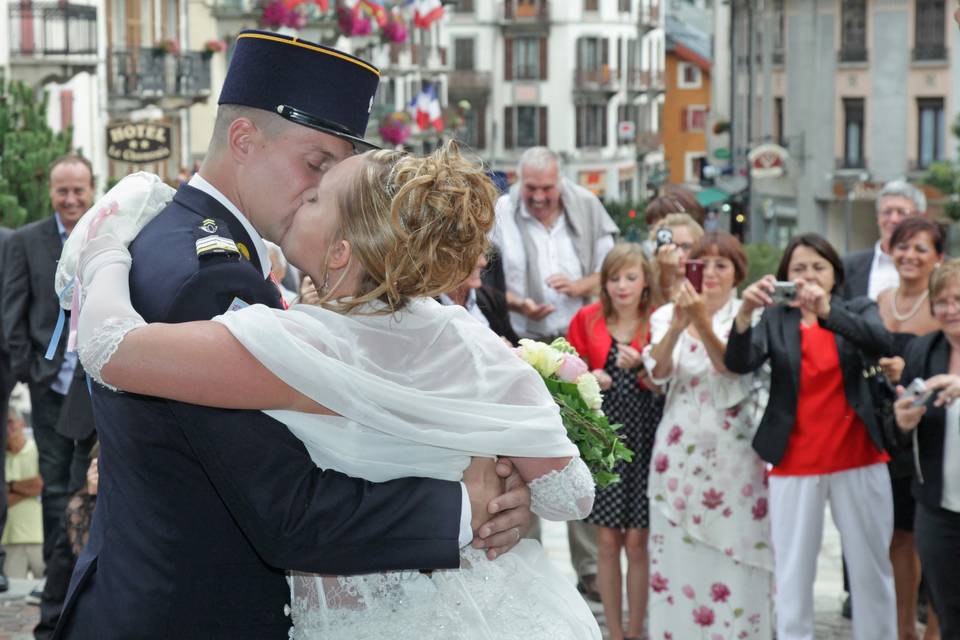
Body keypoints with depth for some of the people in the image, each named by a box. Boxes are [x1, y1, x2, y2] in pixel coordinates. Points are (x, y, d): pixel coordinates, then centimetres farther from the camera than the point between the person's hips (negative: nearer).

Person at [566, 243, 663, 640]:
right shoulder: (587, 319, 4)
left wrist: (640, 368, -20)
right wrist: (589, 379, -8)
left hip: (642, 439, -2)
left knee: (637, 542, -1)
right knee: (607, 542, 4)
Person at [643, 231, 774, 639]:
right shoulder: (668, 314, 6)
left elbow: (731, 366, -18)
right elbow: (658, 371, -9)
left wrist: (702, 321, -32)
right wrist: (677, 326, -25)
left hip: (732, 449, -3)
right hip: (679, 448, 3)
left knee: (733, 554, -3)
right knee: (677, 552, 4)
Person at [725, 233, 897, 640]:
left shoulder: (858, 311, 6)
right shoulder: (776, 320, 5)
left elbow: (883, 343, -16)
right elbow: (739, 363, -11)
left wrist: (827, 311, -31)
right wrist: (745, 312, -30)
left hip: (858, 458, 0)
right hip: (795, 463, 0)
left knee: (871, 570, 5)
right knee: (793, 575, 0)